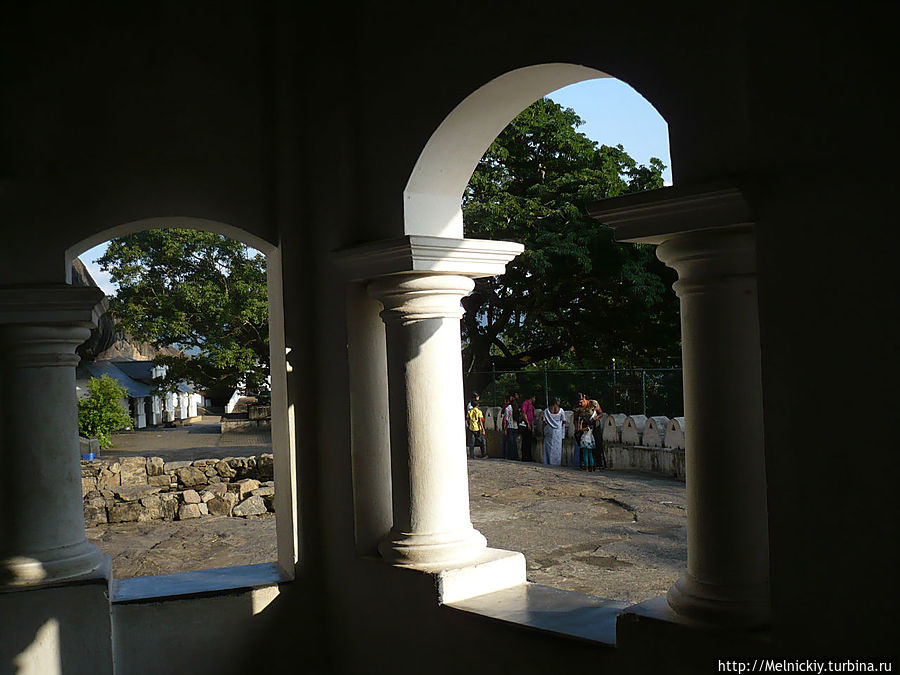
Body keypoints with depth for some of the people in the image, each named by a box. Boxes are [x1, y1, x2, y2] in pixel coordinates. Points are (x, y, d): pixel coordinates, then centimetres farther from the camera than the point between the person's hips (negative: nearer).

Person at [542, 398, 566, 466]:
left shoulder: (546, 411, -3)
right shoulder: (561, 411, -3)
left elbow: (544, 422, -1)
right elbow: (564, 421, 2)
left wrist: (543, 432, 4)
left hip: (549, 429, 0)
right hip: (558, 431, 0)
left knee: (548, 446, 5)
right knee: (557, 446, 4)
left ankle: (547, 462, 2)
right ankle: (556, 462, 3)